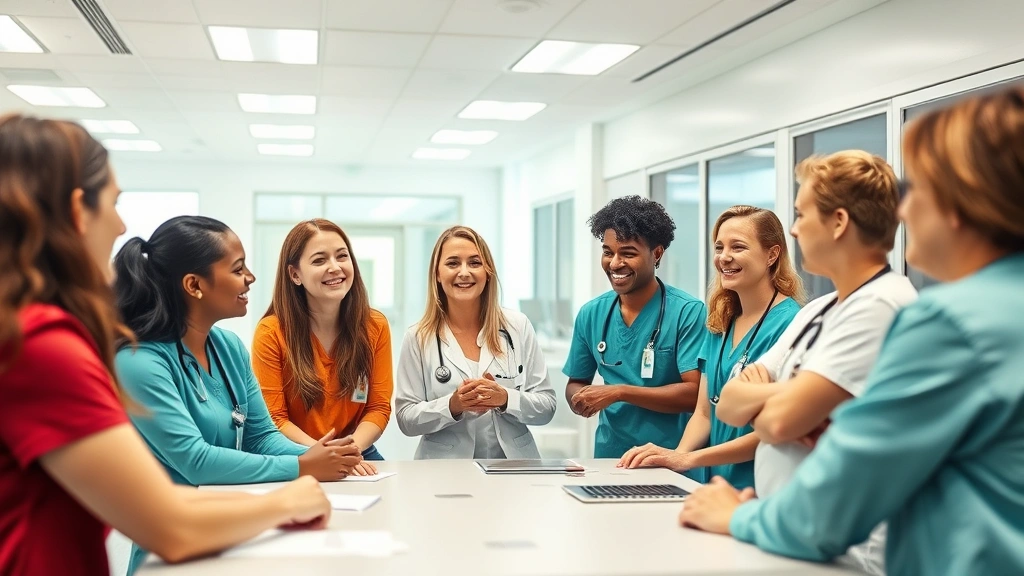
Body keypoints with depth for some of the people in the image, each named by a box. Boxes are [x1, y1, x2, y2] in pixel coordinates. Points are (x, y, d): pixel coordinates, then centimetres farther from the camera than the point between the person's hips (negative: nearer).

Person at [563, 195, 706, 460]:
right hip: (609, 456, 4)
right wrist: (581, 400, -6)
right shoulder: (591, 314, 7)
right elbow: (576, 384, 16)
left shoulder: (688, 312, -7)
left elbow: (694, 393, -12)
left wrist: (619, 392, -16)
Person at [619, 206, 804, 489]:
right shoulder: (720, 324, 14)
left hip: (756, 488, -6)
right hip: (711, 482, 6)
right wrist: (677, 454, -6)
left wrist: (687, 459, -15)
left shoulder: (788, 323, -8)